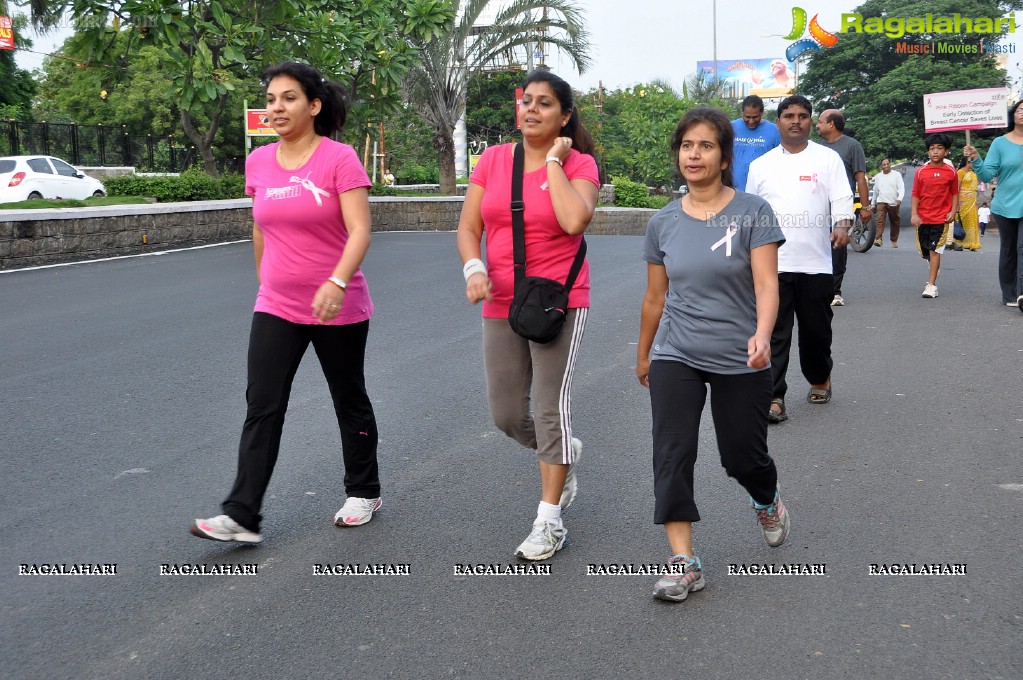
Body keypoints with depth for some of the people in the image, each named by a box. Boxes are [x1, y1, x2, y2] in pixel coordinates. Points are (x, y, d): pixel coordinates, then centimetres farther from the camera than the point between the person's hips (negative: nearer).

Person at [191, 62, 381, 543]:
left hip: (338, 309, -4)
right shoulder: (259, 162, 4)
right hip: (276, 307, 4)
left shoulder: (339, 158, -12)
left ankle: (364, 492, 31)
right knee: (261, 408, -2)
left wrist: (337, 282, -35)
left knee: (349, 401, 12)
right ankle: (242, 517, 0)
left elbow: (360, 231, -21)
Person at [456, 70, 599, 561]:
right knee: (506, 416, 9)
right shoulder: (493, 159, 5)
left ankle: (549, 521, 12)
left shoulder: (579, 164, -5)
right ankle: (563, 453, 42)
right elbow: (468, 228, 5)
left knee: (551, 408, -2)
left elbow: (574, 220, -25)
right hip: (501, 304, 4)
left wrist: (554, 160, -15)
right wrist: (474, 269, -15)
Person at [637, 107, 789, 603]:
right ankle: (683, 563, -3)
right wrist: (643, 355, 19)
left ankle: (768, 503, 45)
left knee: (743, 455, 9)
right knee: (671, 455, -9)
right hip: (676, 358, 2)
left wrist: (762, 334, -36)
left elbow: (766, 283, -18)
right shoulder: (664, 223, 3)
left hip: (739, 361, -2)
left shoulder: (752, 213, -8)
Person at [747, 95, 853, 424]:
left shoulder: (828, 159, 5)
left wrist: (842, 225, -23)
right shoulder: (761, 165, 11)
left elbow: (842, 199, -3)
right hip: (772, 263, 1)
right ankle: (774, 397, -1)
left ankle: (820, 379, 36)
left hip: (815, 263, -1)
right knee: (774, 333, -3)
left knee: (816, 329, 11)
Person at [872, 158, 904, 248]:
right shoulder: (878, 176, 12)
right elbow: (875, 191, 22)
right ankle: (878, 239, -28)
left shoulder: (897, 175, 2)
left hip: (894, 203, -1)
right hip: (882, 202, 1)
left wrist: (899, 198, -23)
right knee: (880, 220, -18)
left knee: (895, 223, 9)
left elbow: (901, 188, -6)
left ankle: (894, 240, 22)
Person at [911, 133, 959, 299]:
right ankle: (933, 278, 36)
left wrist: (953, 212, -5)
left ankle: (931, 285, -8)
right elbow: (915, 194, 2)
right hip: (923, 219, 2)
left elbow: (955, 194, 6)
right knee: (925, 252, 10)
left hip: (941, 218, -2)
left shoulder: (951, 172, 0)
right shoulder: (921, 172, 1)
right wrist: (914, 214, -6)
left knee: (935, 250, -9)